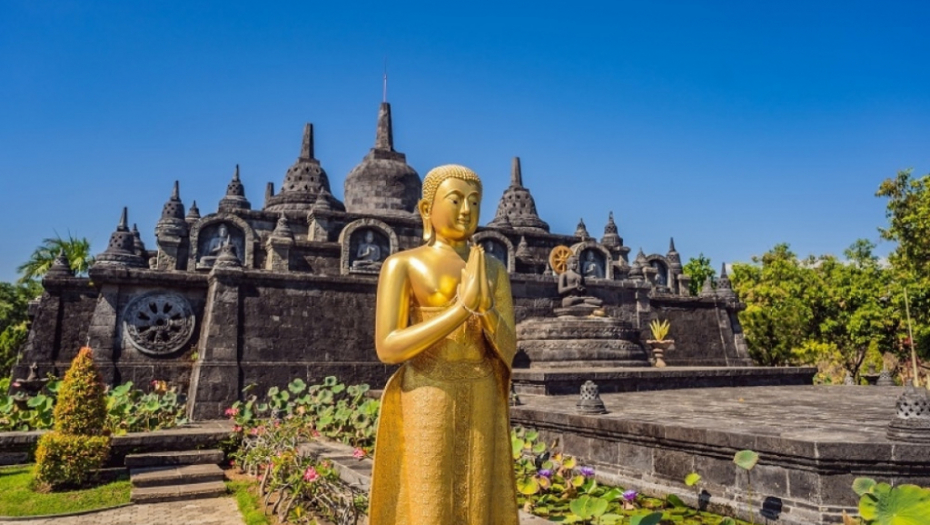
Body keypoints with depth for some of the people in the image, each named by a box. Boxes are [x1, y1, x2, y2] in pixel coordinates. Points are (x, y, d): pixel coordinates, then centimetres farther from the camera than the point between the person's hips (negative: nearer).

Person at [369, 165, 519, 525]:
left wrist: (485, 304, -17)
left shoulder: (494, 271, 10)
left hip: (480, 405, 5)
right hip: (426, 405, -4)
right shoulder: (401, 265, -3)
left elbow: (508, 347, 4)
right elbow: (387, 348, -12)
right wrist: (463, 307, -19)